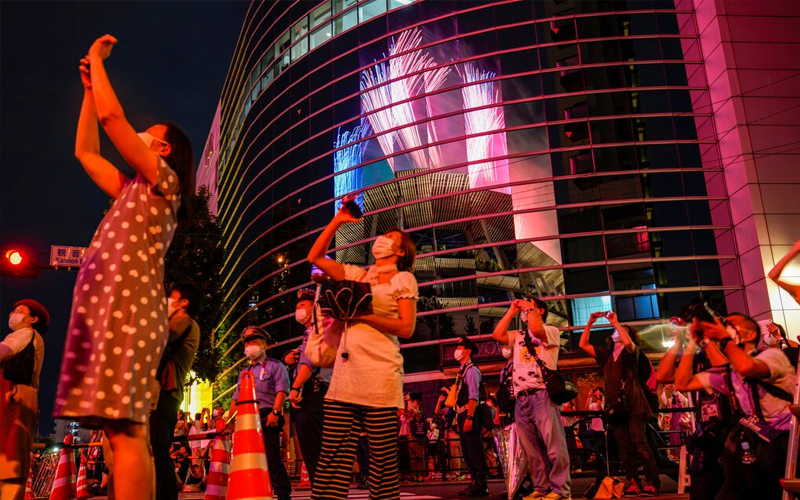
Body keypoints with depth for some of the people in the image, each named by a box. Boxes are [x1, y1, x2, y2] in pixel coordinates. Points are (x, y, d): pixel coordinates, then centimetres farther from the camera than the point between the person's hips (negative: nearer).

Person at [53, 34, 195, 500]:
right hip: (108, 307, 9)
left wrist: (97, 59, 14)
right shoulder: (134, 191, 29)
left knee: (126, 429, -17)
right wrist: (89, 86, 33)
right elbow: (86, 151, 33)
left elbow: (112, 115, -1)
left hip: (128, 309, -9)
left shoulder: (164, 181, 4)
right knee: (125, 430, 3)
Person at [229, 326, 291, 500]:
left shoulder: (275, 366, 5)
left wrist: (275, 412, -22)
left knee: (272, 460, -12)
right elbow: (235, 399, 26)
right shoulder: (244, 372, 26)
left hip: (267, 419, -7)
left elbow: (281, 391, -9)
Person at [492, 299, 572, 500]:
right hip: (521, 399, 6)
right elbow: (497, 335, 10)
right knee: (532, 448, 6)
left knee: (553, 444, -9)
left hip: (542, 395, -6)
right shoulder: (518, 336, 25)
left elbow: (536, 329, -15)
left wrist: (530, 308, 1)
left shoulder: (551, 331, 7)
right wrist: (512, 311, 15)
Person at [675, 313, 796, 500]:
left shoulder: (772, 354, -5)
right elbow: (683, 384, 7)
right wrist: (693, 342, 5)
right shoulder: (726, 373, 12)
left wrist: (724, 338, -13)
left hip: (784, 441, -5)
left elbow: (747, 368, -28)